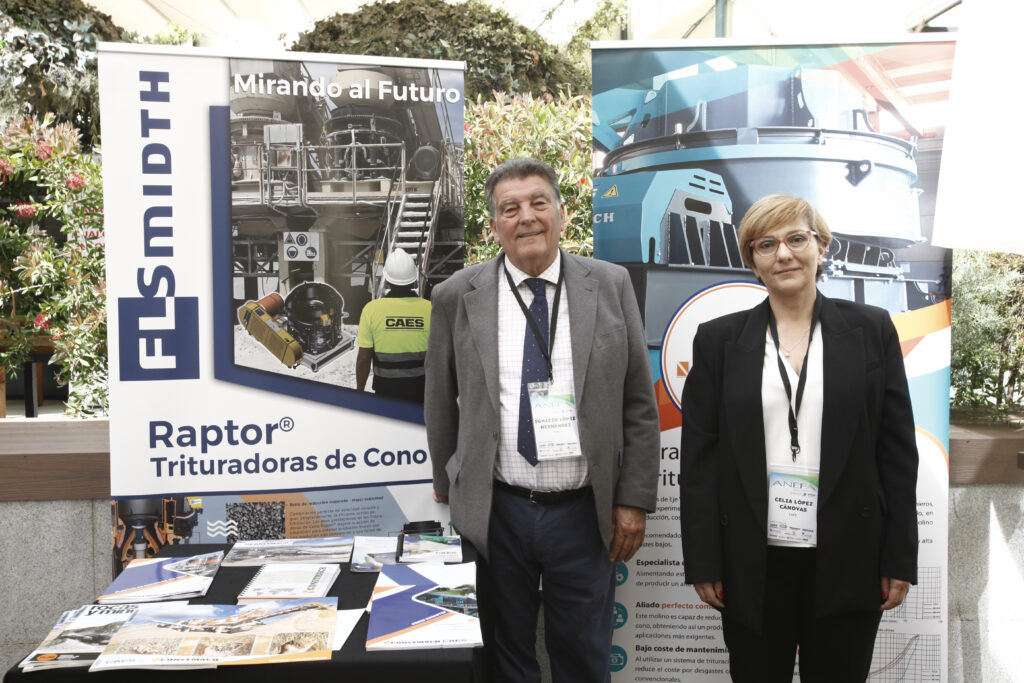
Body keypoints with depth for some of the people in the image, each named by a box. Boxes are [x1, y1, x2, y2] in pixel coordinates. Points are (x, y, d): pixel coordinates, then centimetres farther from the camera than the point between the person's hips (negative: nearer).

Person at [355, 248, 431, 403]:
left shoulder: (371, 309, -10)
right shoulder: (429, 309, -9)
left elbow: (363, 357, -8)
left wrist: (359, 391, 5)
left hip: (385, 390, 0)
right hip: (421, 390, 0)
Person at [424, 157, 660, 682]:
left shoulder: (611, 285, 0)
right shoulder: (457, 297, -1)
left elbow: (639, 404, 2)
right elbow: (441, 403, 8)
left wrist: (634, 500, 0)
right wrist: (449, 489, 11)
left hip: (584, 513, 0)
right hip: (495, 514, 0)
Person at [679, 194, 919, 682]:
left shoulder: (871, 329, 2)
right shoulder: (719, 339, 1)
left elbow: (898, 452, 3)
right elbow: (698, 459, 0)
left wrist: (900, 560, 0)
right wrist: (702, 563, -3)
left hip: (846, 561, 0)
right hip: (753, 563, 0)